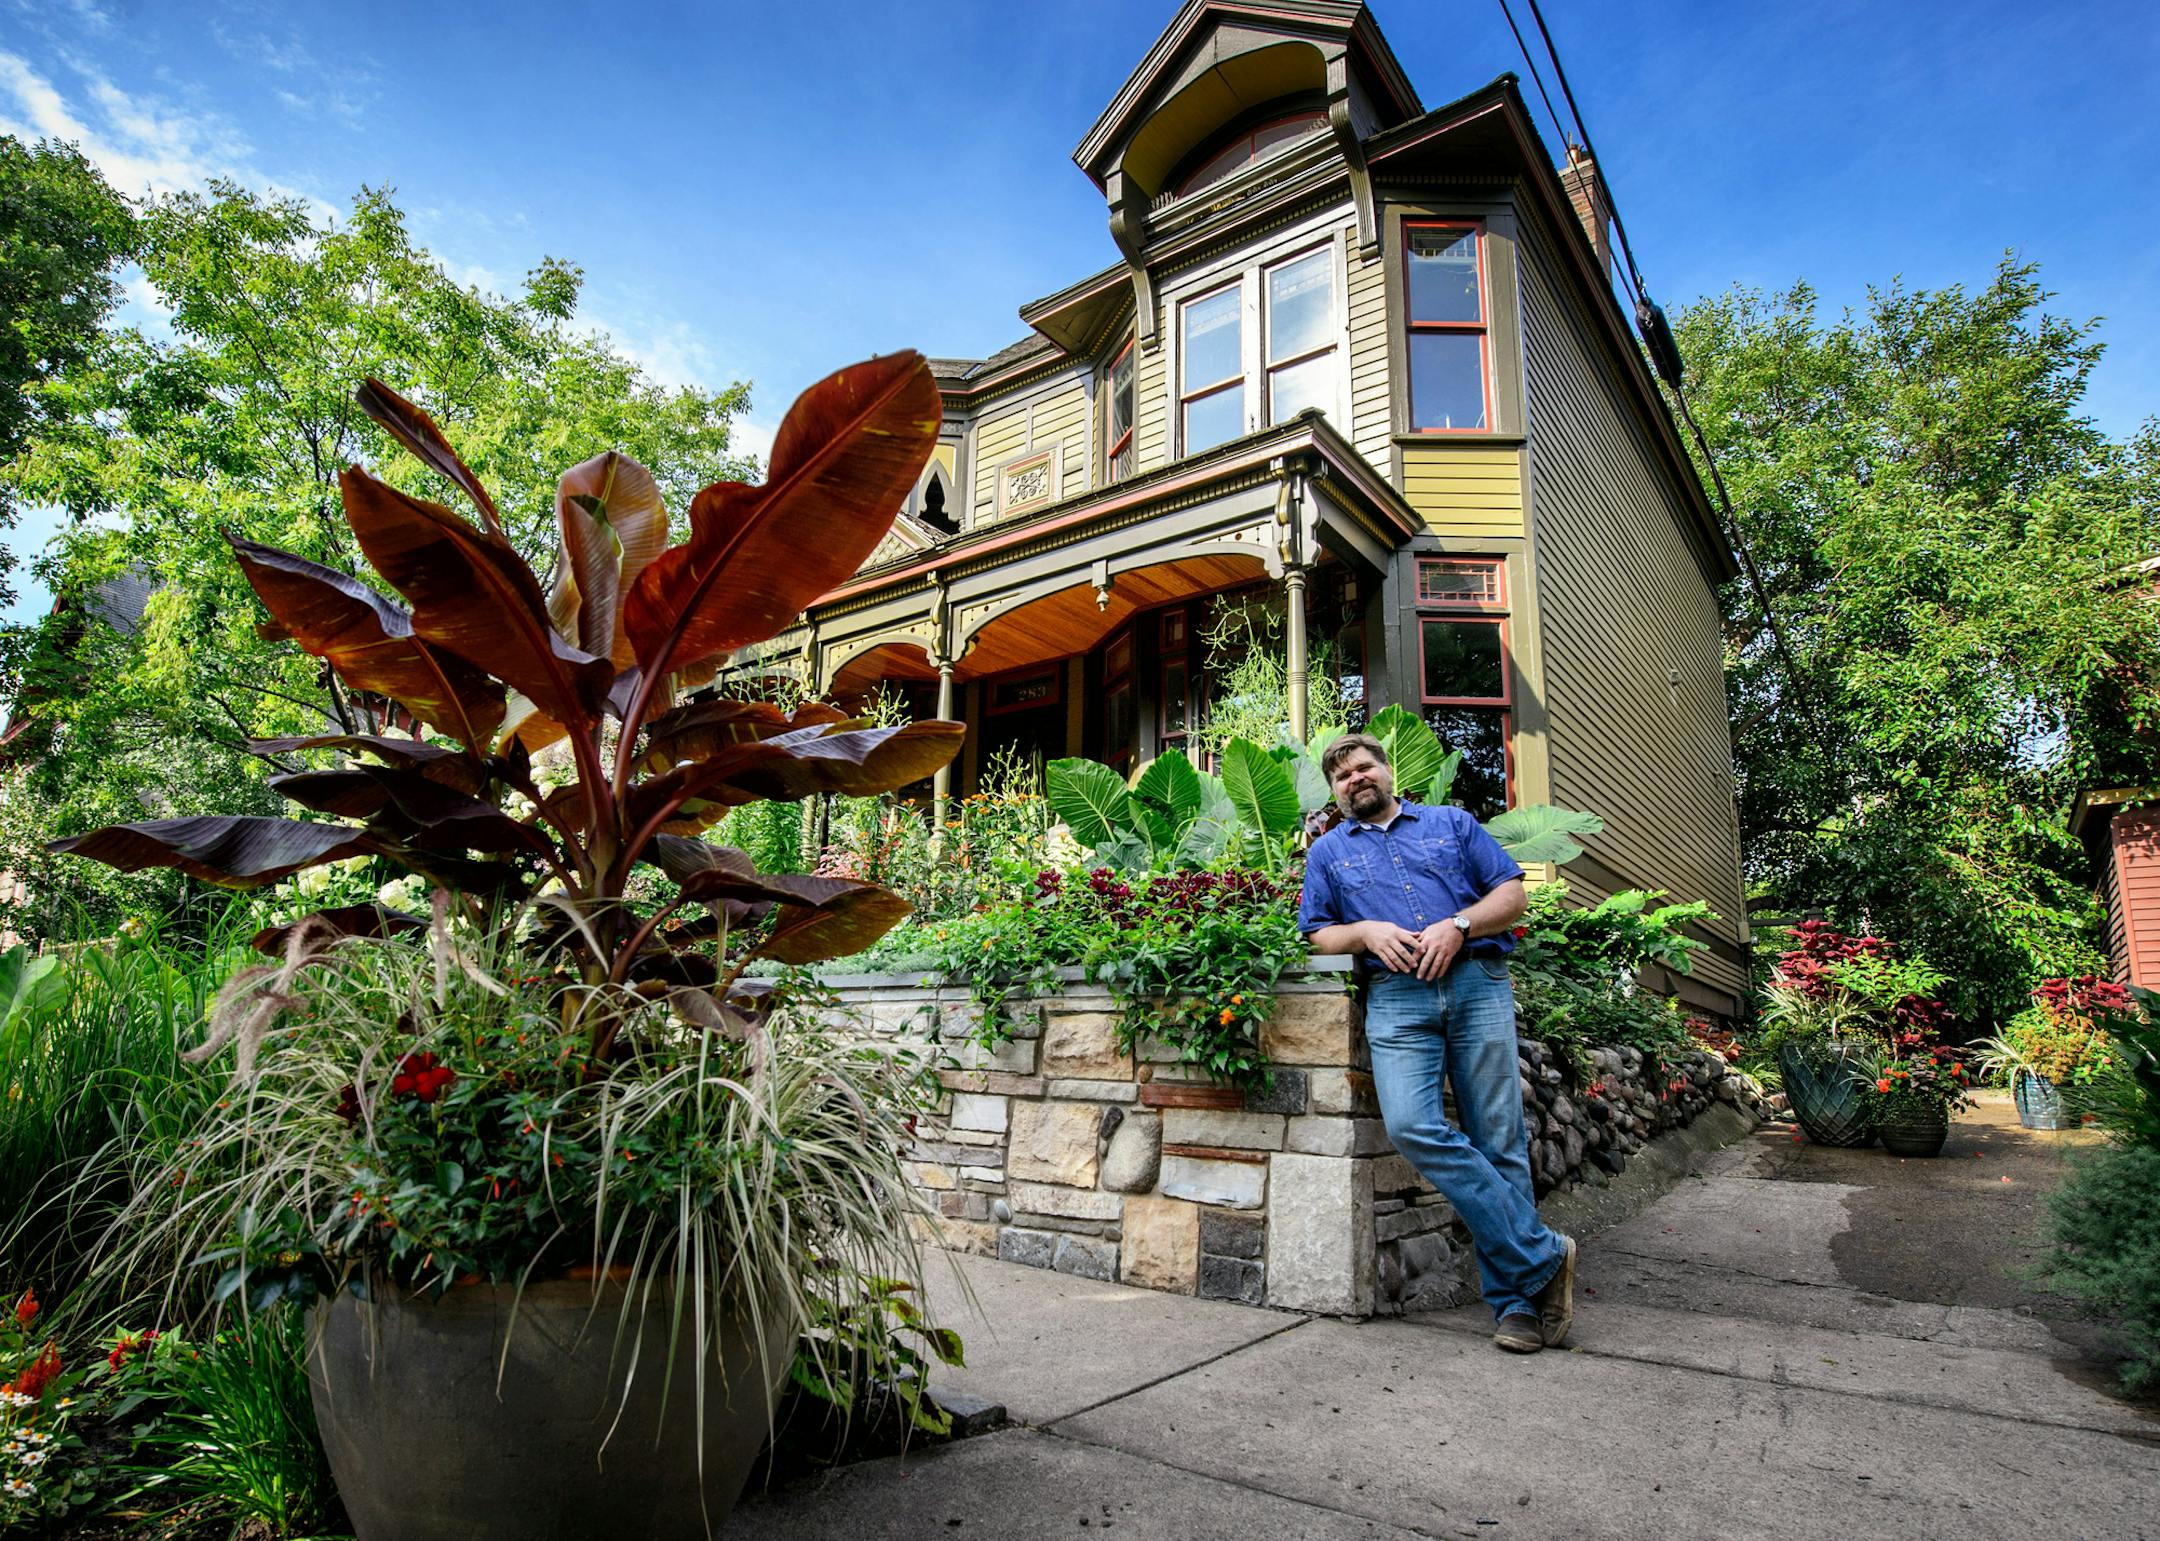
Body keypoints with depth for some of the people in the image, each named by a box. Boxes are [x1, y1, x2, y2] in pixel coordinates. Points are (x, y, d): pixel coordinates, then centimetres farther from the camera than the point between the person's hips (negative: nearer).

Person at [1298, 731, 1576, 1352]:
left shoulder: (1453, 824, 19)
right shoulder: (1328, 852, 22)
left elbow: (1513, 893, 12)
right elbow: (1318, 935, 17)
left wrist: (1458, 925, -6)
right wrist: (1366, 932, -4)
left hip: (1477, 982, 0)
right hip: (1397, 997, 0)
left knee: (1499, 1139, -4)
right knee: (1412, 1126, -20)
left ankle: (1514, 1298, 7)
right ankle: (1543, 1257, -9)